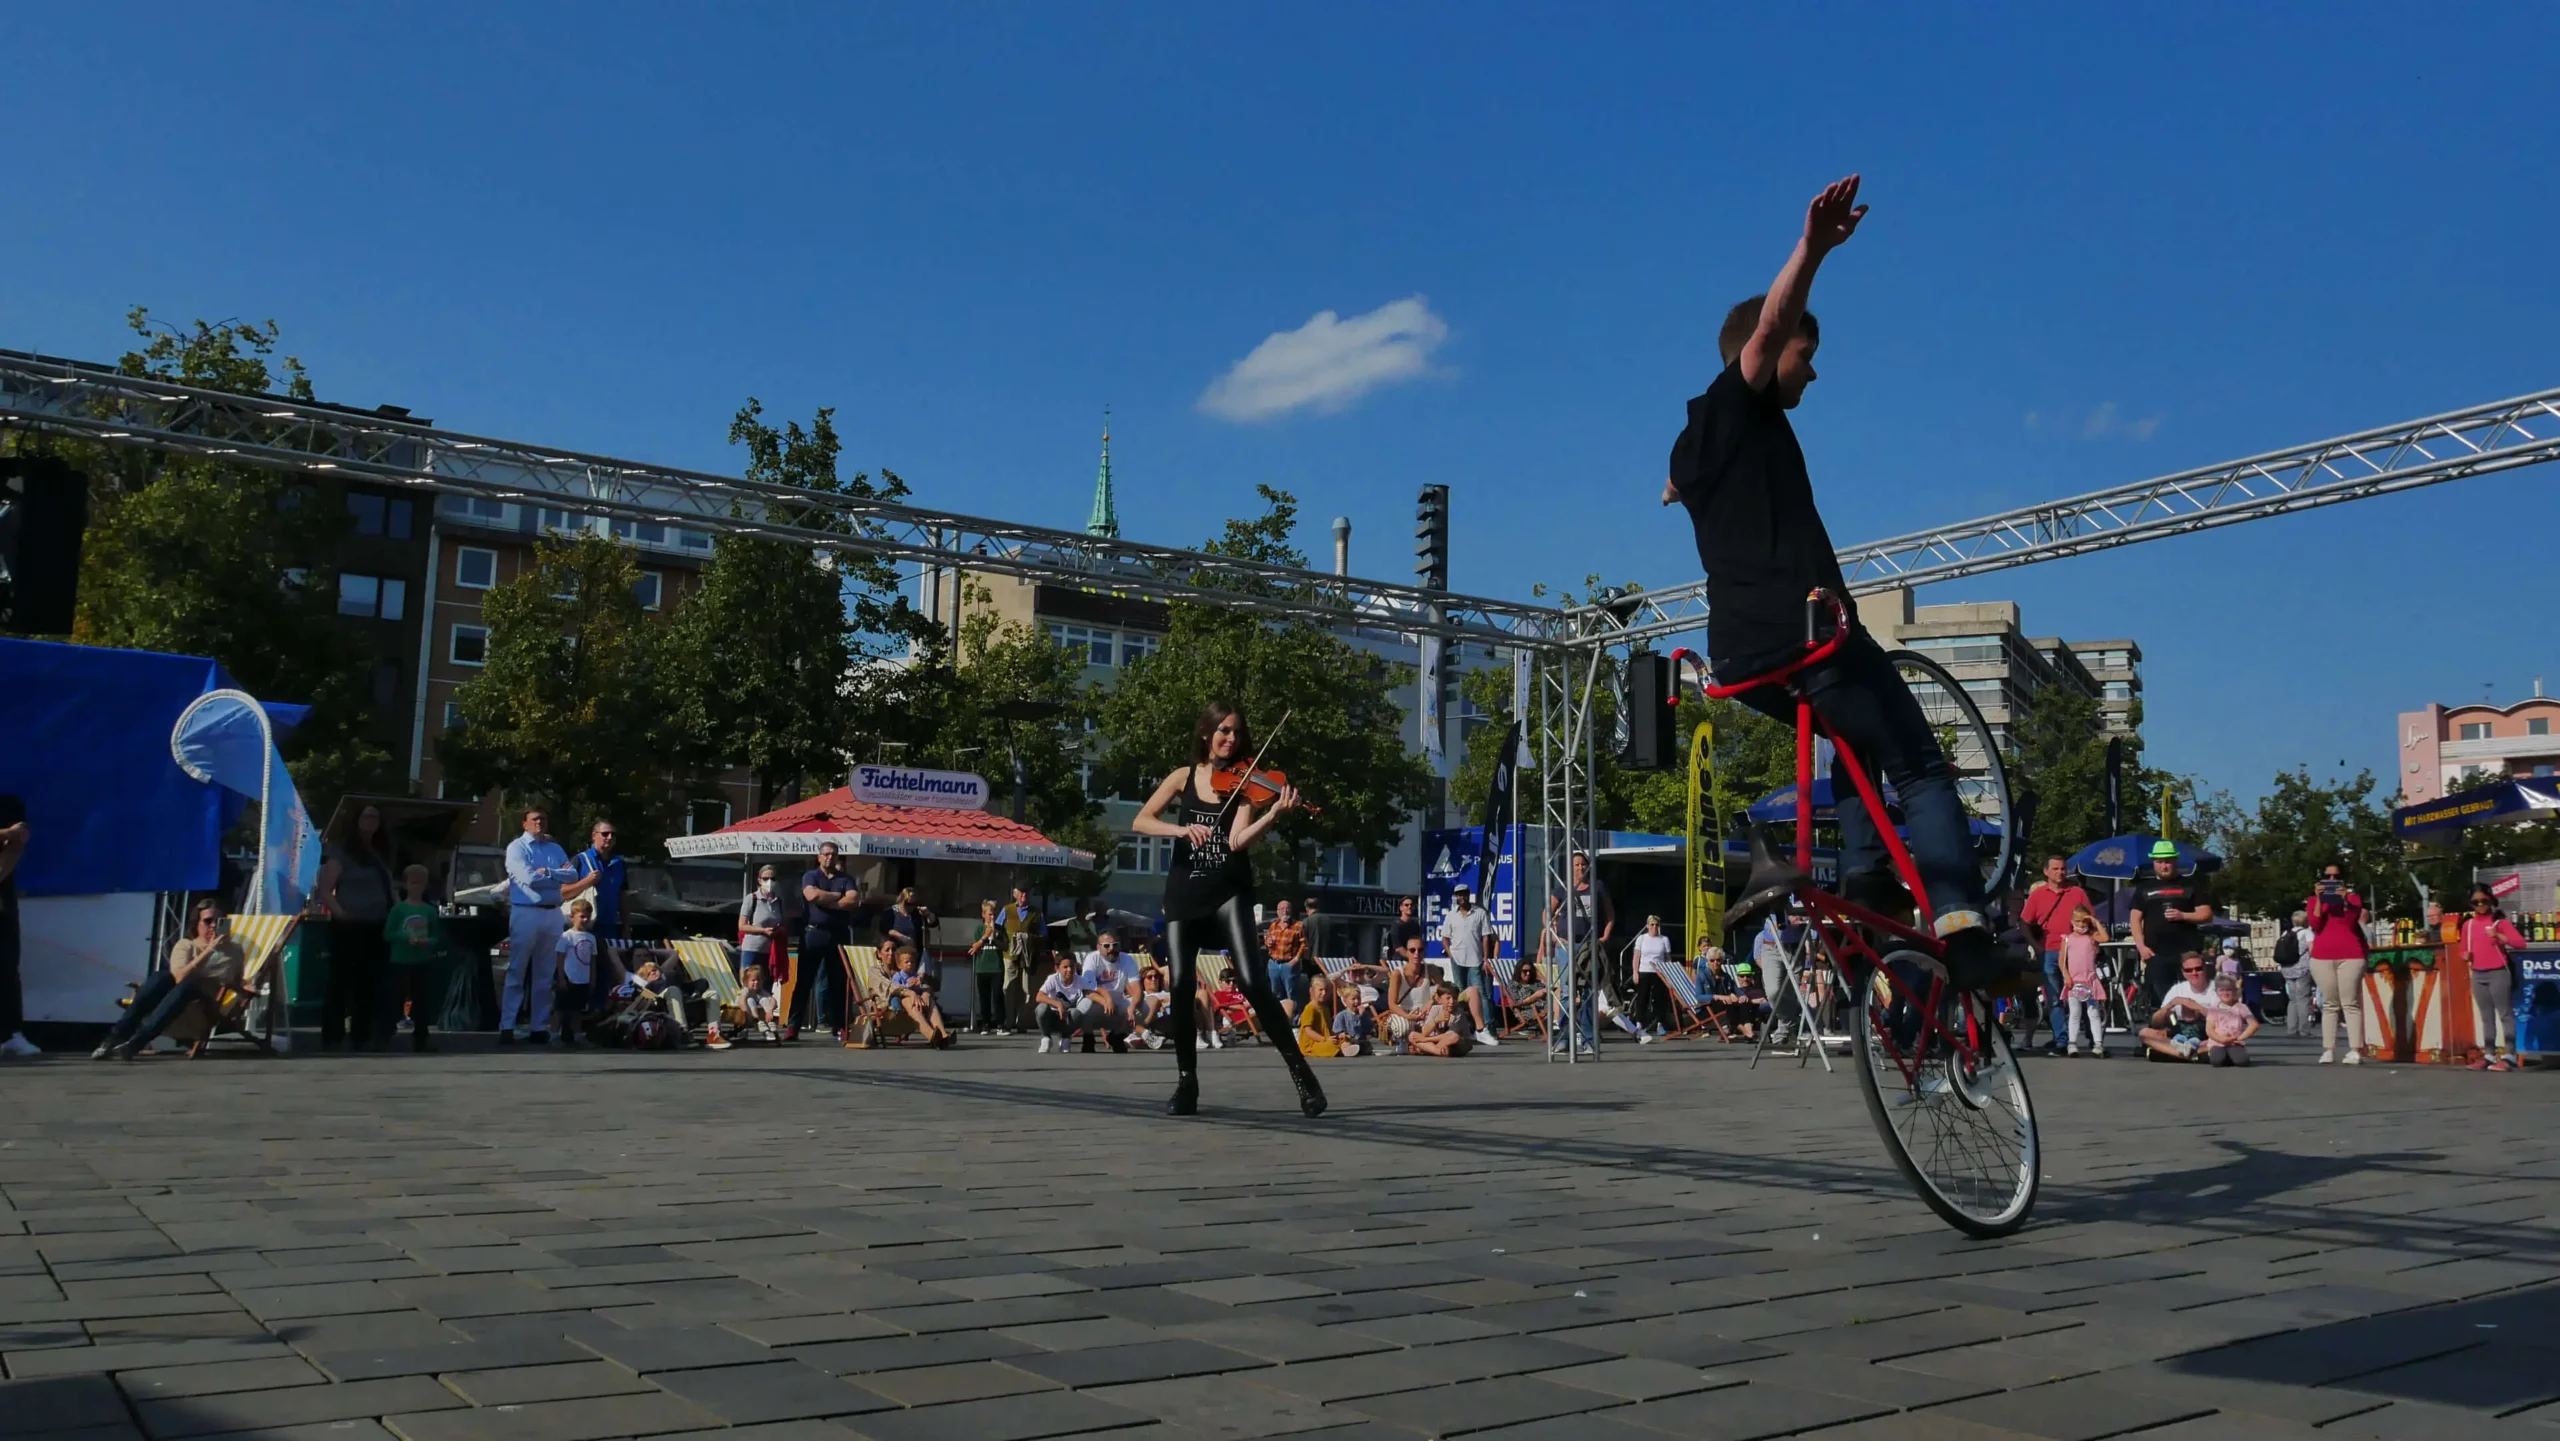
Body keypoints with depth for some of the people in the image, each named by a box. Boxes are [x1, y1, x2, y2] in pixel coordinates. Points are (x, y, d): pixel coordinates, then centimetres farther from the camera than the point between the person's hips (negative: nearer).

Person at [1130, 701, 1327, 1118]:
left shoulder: (1244, 782, 2)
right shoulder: (1184, 777, 8)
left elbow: (1239, 841, -12)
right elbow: (1140, 821, -1)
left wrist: (1274, 814, -28)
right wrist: (1181, 829, -18)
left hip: (1227, 892, -2)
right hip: (1183, 892, 2)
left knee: (1252, 980, -16)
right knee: (1180, 985, -6)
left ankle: (1300, 1072, -9)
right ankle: (1186, 1084, 8)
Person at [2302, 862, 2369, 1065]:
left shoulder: (2353, 898, 10)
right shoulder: (2313, 900, 13)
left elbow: (2351, 923, -5)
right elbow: (2316, 925, -2)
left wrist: (2344, 900, -16)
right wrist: (2319, 899, -9)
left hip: (2350, 956, -2)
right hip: (2322, 957, 2)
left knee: (2350, 1004, -7)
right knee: (2329, 1005, 1)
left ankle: (2355, 1051, -12)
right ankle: (2328, 1050, -2)